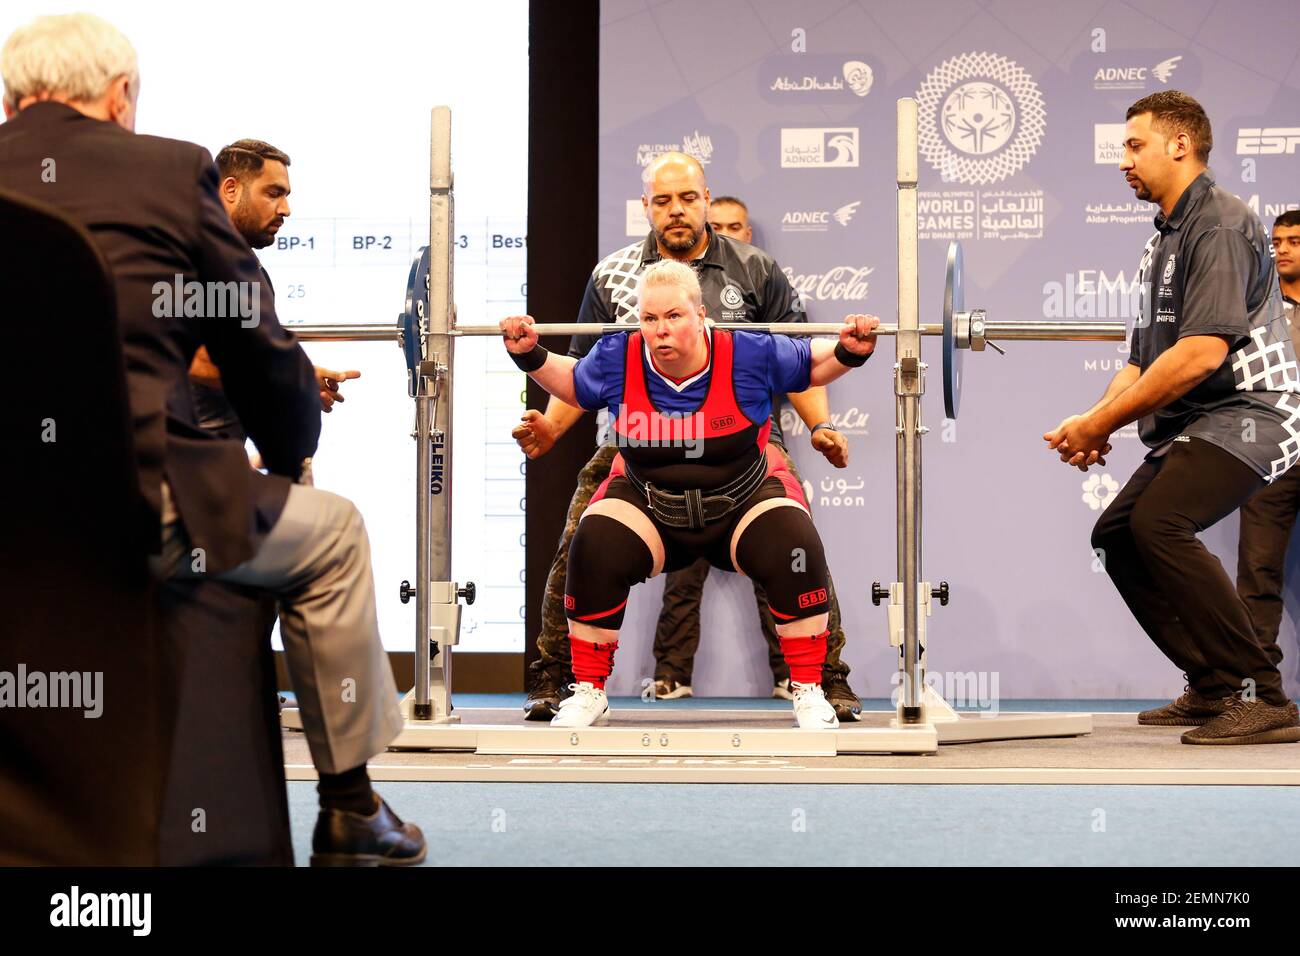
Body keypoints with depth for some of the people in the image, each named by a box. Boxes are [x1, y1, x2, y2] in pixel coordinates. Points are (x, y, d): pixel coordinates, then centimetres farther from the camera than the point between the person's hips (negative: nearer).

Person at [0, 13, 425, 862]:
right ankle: (350, 809, 28)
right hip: (136, 509, -5)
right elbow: (260, 352, 4)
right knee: (334, 534, 23)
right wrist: (291, 455, 24)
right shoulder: (170, 169, 0)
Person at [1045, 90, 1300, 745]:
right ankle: (1214, 688, 13)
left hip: (1247, 412, -10)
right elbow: (1145, 358, 18)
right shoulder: (1166, 237, 18)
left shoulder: (1220, 225, -13)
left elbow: (1203, 352, -25)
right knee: (1117, 534, 9)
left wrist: (1102, 422, -20)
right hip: (1192, 423, 11)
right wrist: (1096, 422, 0)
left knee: (1158, 523, -27)